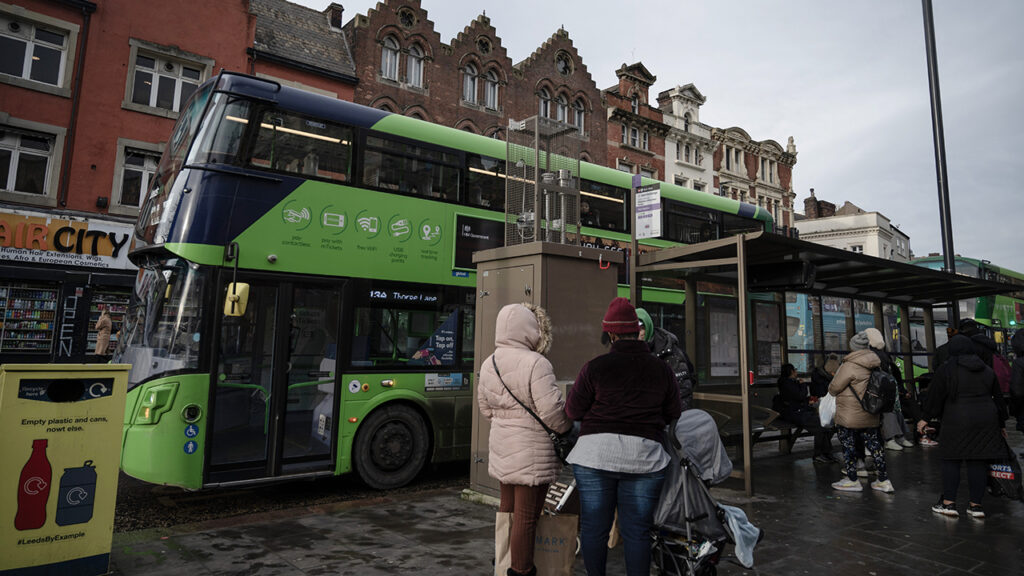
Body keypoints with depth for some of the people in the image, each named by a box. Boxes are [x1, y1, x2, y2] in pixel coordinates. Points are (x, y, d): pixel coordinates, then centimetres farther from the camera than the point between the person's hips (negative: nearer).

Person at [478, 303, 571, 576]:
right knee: (526, 517, 2)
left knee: (507, 508, 22)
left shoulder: (489, 364, 5)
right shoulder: (536, 364, -20)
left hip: (502, 448, 8)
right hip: (532, 453, -8)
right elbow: (551, 410, -20)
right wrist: (567, 430, 0)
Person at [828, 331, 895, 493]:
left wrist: (831, 389, 8)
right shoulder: (876, 364, 4)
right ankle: (884, 481, 20)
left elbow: (834, 388, -14)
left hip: (850, 417, -7)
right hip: (871, 416, 8)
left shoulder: (849, 366, -20)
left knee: (849, 446, 4)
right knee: (874, 445, 14)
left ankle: (852, 481, 12)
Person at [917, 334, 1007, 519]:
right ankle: (976, 505, 10)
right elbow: (998, 398, 17)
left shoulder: (947, 370, -6)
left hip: (957, 422, -5)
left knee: (951, 459, 2)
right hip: (986, 420, 5)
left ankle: (948, 502, 4)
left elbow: (935, 396, -6)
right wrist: (1002, 424, 27)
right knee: (978, 461, 6)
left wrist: (926, 419, 3)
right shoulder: (987, 370, 11)